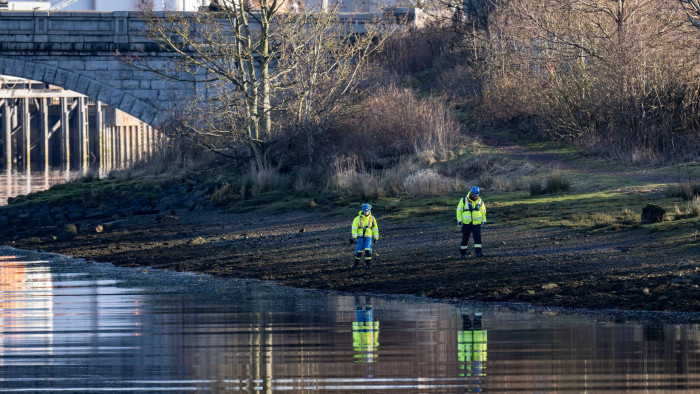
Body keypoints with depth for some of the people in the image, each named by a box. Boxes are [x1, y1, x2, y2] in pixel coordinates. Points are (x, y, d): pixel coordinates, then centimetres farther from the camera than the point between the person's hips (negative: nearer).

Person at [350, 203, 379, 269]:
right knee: (359, 250, 1)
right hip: (360, 237, -1)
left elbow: (375, 229, 10)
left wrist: (376, 238, 8)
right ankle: (356, 263, 21)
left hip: (368, 237, 1)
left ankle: (368, 263, -8)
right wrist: (354, 237, -15)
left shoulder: (372, 219, 3)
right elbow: (354, 228, -6)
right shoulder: (358, 218, -5)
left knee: (368, 249, -16)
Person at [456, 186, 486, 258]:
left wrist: (483, 221, 13)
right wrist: (459, 221, -7)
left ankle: (478, 252, -14)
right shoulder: (464, 200, -4)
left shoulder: (480, 201, 4)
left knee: (478, 237, -12)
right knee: (465, 238, 3)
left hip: (477, 223, 2)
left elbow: (483, 211, 16)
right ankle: (462, 253, 13)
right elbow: (459, 210, -1)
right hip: (466, 223, -2)